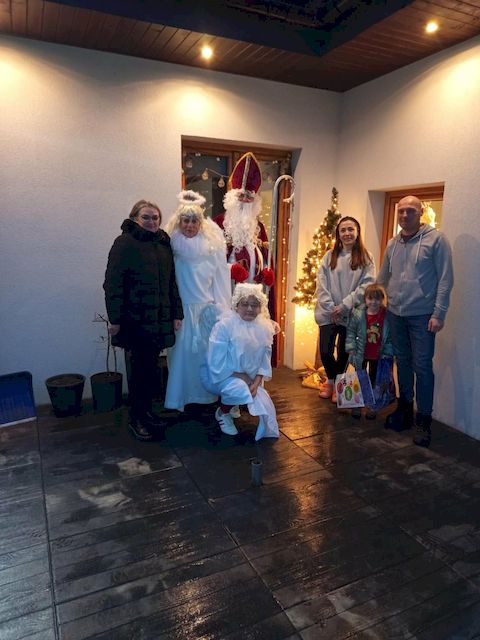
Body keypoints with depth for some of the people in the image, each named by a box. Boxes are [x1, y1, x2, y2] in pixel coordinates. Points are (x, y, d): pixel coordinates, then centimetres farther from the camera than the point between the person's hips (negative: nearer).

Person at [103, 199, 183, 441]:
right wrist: (115, 319, -15)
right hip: (135, 319, -5)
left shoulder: (163, 244, 12)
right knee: (139, 367, 2)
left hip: (158, 319, 6)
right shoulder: (125, 243, -6)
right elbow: (113, 283, -11)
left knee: (151, 366, 12)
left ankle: (147, 410, 28)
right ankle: (135, 418, 17)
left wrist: (176, 314, 11)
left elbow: (171, 282, 15)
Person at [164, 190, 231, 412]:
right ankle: (179, 397, 22)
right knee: (181, 352, 7)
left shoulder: (212, 245, -3)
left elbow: (220, 279, -1)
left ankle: (204, 395, 23)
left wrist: (220, 310, -2)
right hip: (181, 309, 0)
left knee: (205, 351, 6)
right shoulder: (172, 243, -2)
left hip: (207, 308, 0)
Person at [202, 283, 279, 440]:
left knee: (265, 408, -6)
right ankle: (222, 413, 0)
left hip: (250, 379, 6)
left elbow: (265, 362, -3)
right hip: (221, 376, -6)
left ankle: (231, 406, 25)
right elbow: (217, 364, -23)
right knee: (239, 389, -36)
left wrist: (256, 383, -19)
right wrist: (242, 377, -22)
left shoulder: (264, 328, -5)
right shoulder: (224, 325, -22)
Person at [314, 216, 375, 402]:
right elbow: (321, 284, -1)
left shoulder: (365, 258, 0)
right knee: (325, 352, -4)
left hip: (351, 315, -1)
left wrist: (344, 305, -15)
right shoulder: (329, 256, 4)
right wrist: (330, 308, -11)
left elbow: (367, 285, -8)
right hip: (328, 314, 1)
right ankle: (332, 380, 26)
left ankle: (337, 383, 33)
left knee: (344, 354, 9)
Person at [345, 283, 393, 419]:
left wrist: (387, 353, -7)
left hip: (378, 356, 0)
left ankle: (371, 407, 25)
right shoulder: (358, 314, -12)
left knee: (374, 380, 13)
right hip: (361, 354, 0)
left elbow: (390, 337, -4)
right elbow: (350, 332, -5)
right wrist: (351, 349, -11)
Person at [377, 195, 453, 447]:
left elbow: (445, 279, -8)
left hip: (422, 315, -5)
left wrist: (438, 313, -13)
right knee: (402, 363, 15)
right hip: (395, 313, 5)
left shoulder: (436, 239, -6)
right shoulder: (393, 244, 10)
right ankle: (404, 407, 31)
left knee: (422, 367, -1)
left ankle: (423, 419, 13)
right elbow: (383, 278, 16)